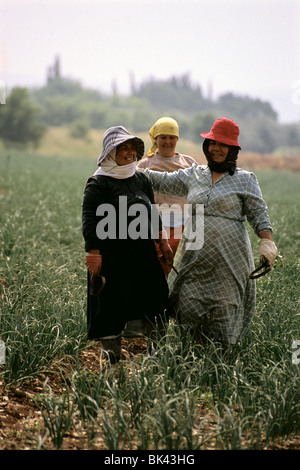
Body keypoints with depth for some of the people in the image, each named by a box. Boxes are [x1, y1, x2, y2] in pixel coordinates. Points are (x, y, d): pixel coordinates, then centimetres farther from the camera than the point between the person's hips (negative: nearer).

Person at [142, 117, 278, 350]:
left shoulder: (244, 180, 2)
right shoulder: (194, 175, 13)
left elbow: (258, 213, 0)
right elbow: (164, 181, 21)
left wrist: (267, 242, -14)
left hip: (228, 258, -4)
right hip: (195, 255, 4)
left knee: (224, 307, 0)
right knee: (187, 304, 1)